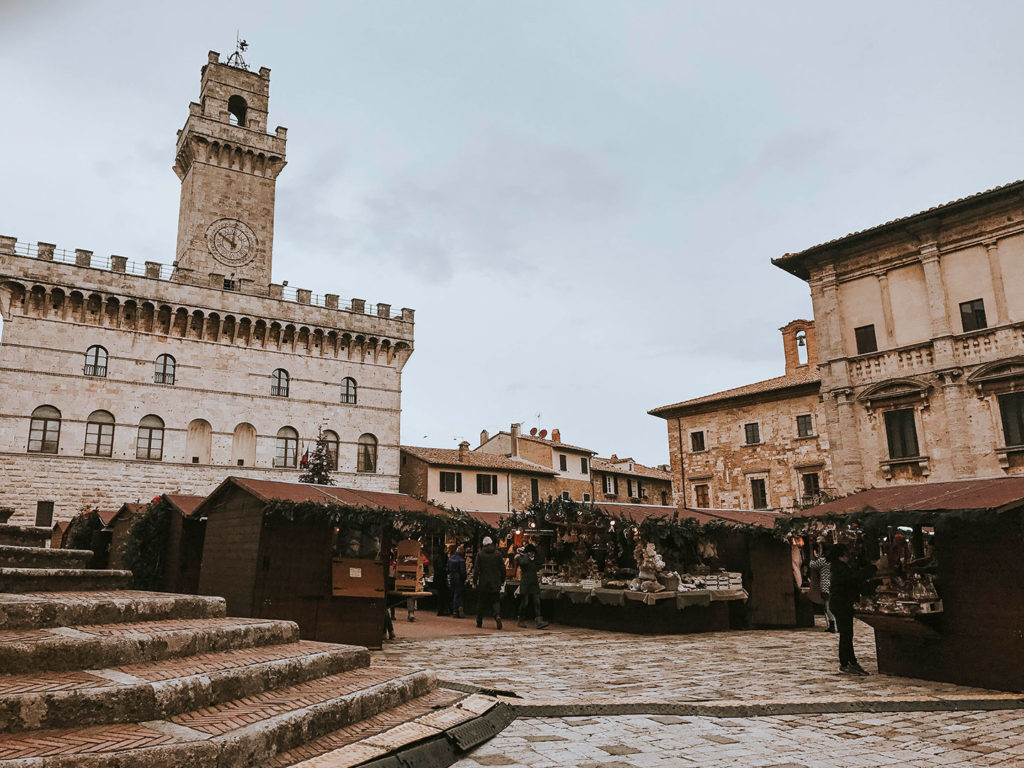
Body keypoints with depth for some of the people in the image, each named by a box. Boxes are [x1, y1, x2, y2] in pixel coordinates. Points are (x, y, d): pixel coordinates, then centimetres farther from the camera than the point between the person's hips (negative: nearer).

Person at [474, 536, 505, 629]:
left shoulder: (480, 555, -4)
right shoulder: (498, 555, 1)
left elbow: (476, 569, -5)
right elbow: (503, 569, 5)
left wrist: (475, 580, 3)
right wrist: (502, 581, 15)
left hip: (483, 583, -1)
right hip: (495, 583, 1)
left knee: (481, 602, 10)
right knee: (495, 601, 5)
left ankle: (479, 622, 15)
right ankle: (498, 616, -21)